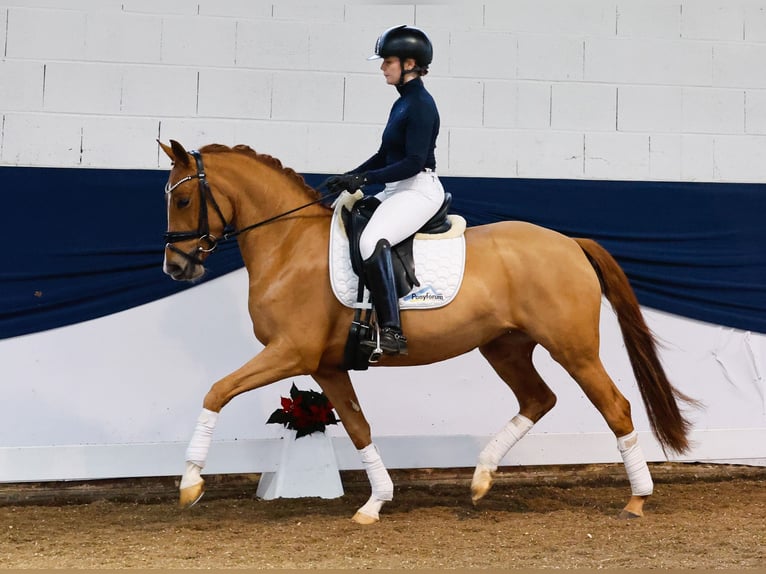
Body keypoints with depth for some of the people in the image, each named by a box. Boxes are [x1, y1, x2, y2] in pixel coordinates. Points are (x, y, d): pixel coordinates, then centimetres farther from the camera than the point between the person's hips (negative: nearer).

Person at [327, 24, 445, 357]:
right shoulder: (402, 104, 16)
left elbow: (414, 162, -21)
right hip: (397, 191, 11)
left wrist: (364, 178, -21)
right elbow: (385, 155, 21)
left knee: (372, 242, -32)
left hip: (419, 190, -11)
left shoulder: (421, 105, -14)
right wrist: (349, 178, 10)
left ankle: (392, 332, -36)